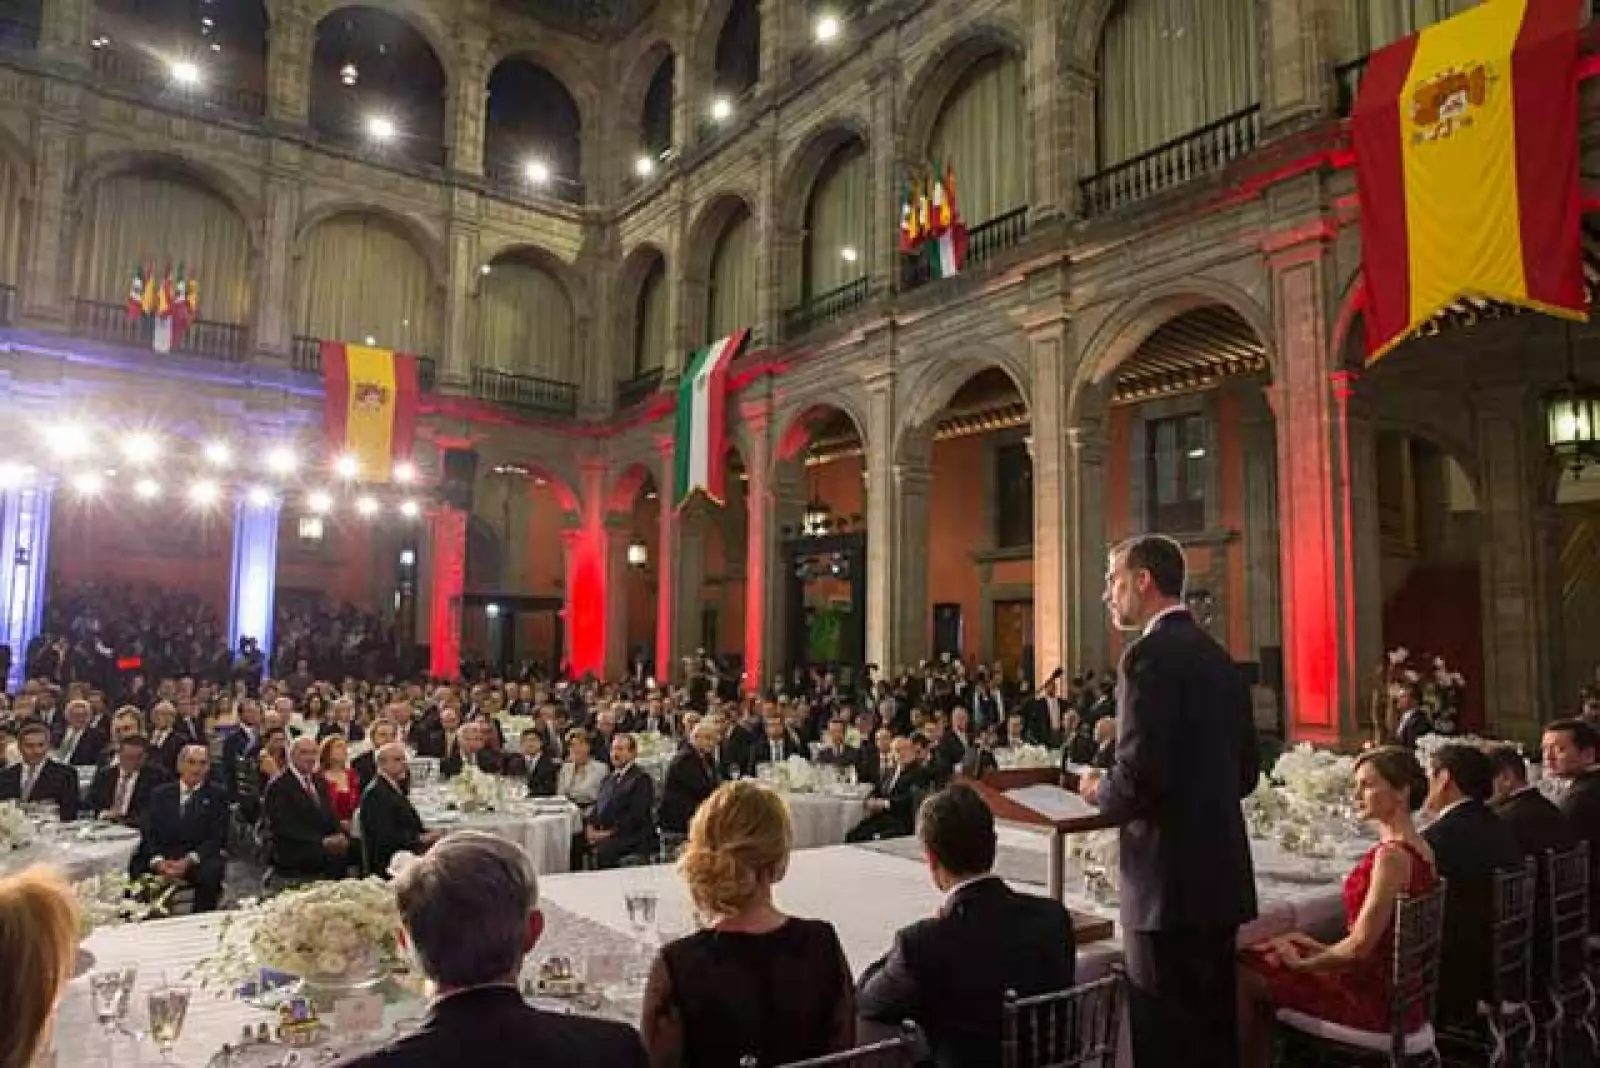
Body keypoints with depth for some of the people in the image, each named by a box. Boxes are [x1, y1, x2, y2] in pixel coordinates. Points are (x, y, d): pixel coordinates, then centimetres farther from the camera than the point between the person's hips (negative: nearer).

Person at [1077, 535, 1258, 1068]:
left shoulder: (1150, 654, -16)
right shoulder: (1219, 657, 12)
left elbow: (1138, 779, -23)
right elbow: (1245, 772, 16)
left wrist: (1097, 790, -4)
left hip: (1171, 883, -9)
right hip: (1221, 875, 9)